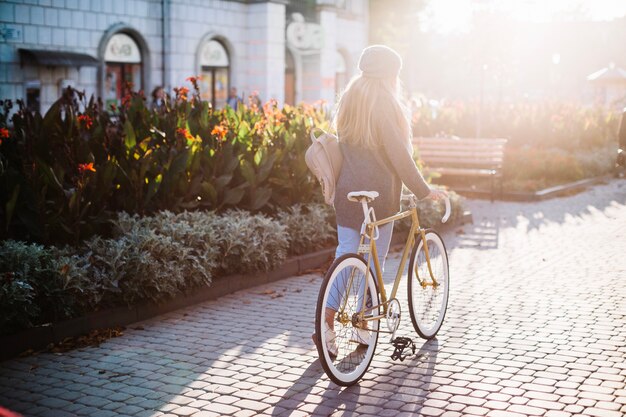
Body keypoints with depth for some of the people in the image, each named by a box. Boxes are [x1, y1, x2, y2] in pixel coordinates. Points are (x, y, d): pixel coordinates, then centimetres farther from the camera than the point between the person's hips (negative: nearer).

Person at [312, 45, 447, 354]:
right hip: (378, 195, -6)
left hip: (347, 193, 6)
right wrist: (423, 191, -7)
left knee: (345, 255, 7)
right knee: (374, 258, 6)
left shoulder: (348, 102, 10)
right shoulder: (384, 105, -12)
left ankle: (327, 322, -4)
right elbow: (400, 155, -15)